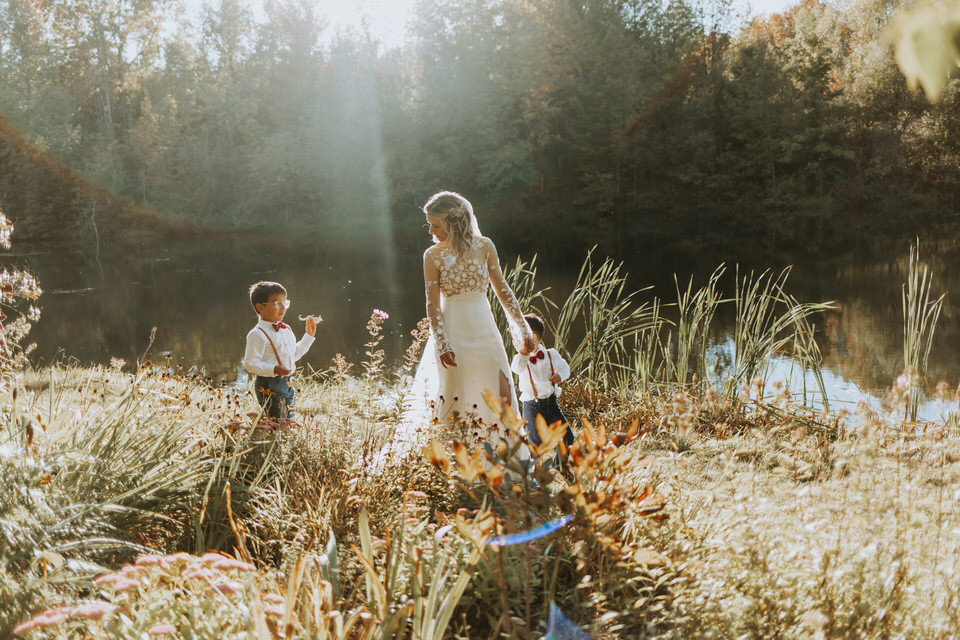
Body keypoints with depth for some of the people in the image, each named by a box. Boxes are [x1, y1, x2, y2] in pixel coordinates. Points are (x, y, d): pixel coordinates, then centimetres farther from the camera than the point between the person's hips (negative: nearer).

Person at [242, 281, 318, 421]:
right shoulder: (257, 334, -15)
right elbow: (250, 364, -19)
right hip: (269, 386, -8)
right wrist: (274, 369, -29)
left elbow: (294, 354, 25)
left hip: (287, 383, 8)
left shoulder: (286, 330, 13)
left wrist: (309, 335, 21)